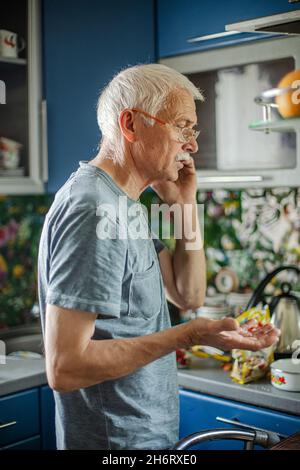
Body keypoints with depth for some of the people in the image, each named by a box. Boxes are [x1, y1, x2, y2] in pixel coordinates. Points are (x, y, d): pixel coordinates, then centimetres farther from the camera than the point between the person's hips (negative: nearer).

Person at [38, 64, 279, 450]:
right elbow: (64, 367, -28)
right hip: (116, 440, -10)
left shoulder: (126, 205, 8)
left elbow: (188, 295, 8)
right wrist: (186, 336, -30)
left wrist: (184, 205, -1)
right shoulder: (92, 209, -24)